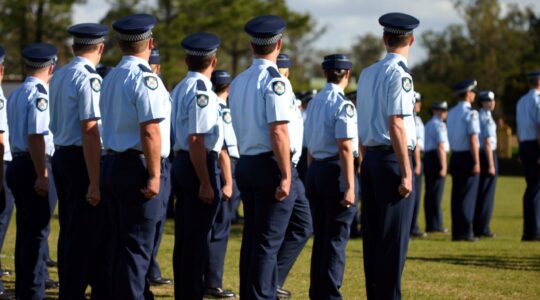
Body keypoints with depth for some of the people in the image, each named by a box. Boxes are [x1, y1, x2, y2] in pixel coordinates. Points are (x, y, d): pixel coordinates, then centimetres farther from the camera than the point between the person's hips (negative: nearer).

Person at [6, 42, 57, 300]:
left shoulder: (16, 94, 15)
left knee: (26, 229, 15)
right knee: (38, 232, -6)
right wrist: (42, 175, -22)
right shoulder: (39, 94, -14)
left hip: (17, 165, 9)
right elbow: (36, 136, -22)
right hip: (34, 168, -9)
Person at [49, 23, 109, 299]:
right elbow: (90, 131, -21)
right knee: (85, 235, -4)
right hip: (81, 160, -9)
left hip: (60, 155, 9)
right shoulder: (89, 78, -16)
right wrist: (95, 182, -21)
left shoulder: (58, 77, 11)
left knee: (68, 232, 15)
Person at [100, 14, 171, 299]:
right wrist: (155, 175, -18)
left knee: (120, 242, 15)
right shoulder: (145, 78, -14)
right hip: (137, 167, -9)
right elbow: (150, 130, -20)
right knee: (137, 246, -5)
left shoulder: (110, 79, 13)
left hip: (112, 164, 9)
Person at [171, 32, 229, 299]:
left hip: (181, 164, 10)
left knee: (184, 237, 15)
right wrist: (206, 183, -21)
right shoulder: (201, 92, -16)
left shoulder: (179, 90, 14)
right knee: (198, 239, -4)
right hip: (201, 166, -10)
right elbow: (196, 141, -22)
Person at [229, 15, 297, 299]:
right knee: (269, 242, -4)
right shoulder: (275, 81, -14)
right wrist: (286, 176, -18)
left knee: (252, 238, 14)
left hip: (245, 165, 8)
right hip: (269, 166, -8)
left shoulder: (238, 82, 11)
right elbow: (278, 132, -19)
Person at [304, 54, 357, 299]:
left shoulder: (314, 103, 12)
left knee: (320, 237, 14)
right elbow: (345, 148, -18)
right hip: (336, 171, -8)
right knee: (336, 239, -2)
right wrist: (350, 186, -18)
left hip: (315, 170, 8)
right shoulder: (343, 104, -13)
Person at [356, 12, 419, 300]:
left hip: (370, 158, 8)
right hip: (392, 158, -8)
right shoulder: (398, 73, -11)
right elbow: (396, 125, -17)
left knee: (372, 234, 10)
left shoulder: (367, 73, 12)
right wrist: (406, 173, -16)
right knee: (394, 237, -4)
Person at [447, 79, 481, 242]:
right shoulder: (470, 113, -13)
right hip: (467, 156, -7)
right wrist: (476, 162, -18)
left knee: (457, 195, 10)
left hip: (455, 156, 7)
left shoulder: (451, 113, 11)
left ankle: (456, 232, 13)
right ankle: (465, 232, -4)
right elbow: (473, 139, -18)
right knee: (468, 195, -4)